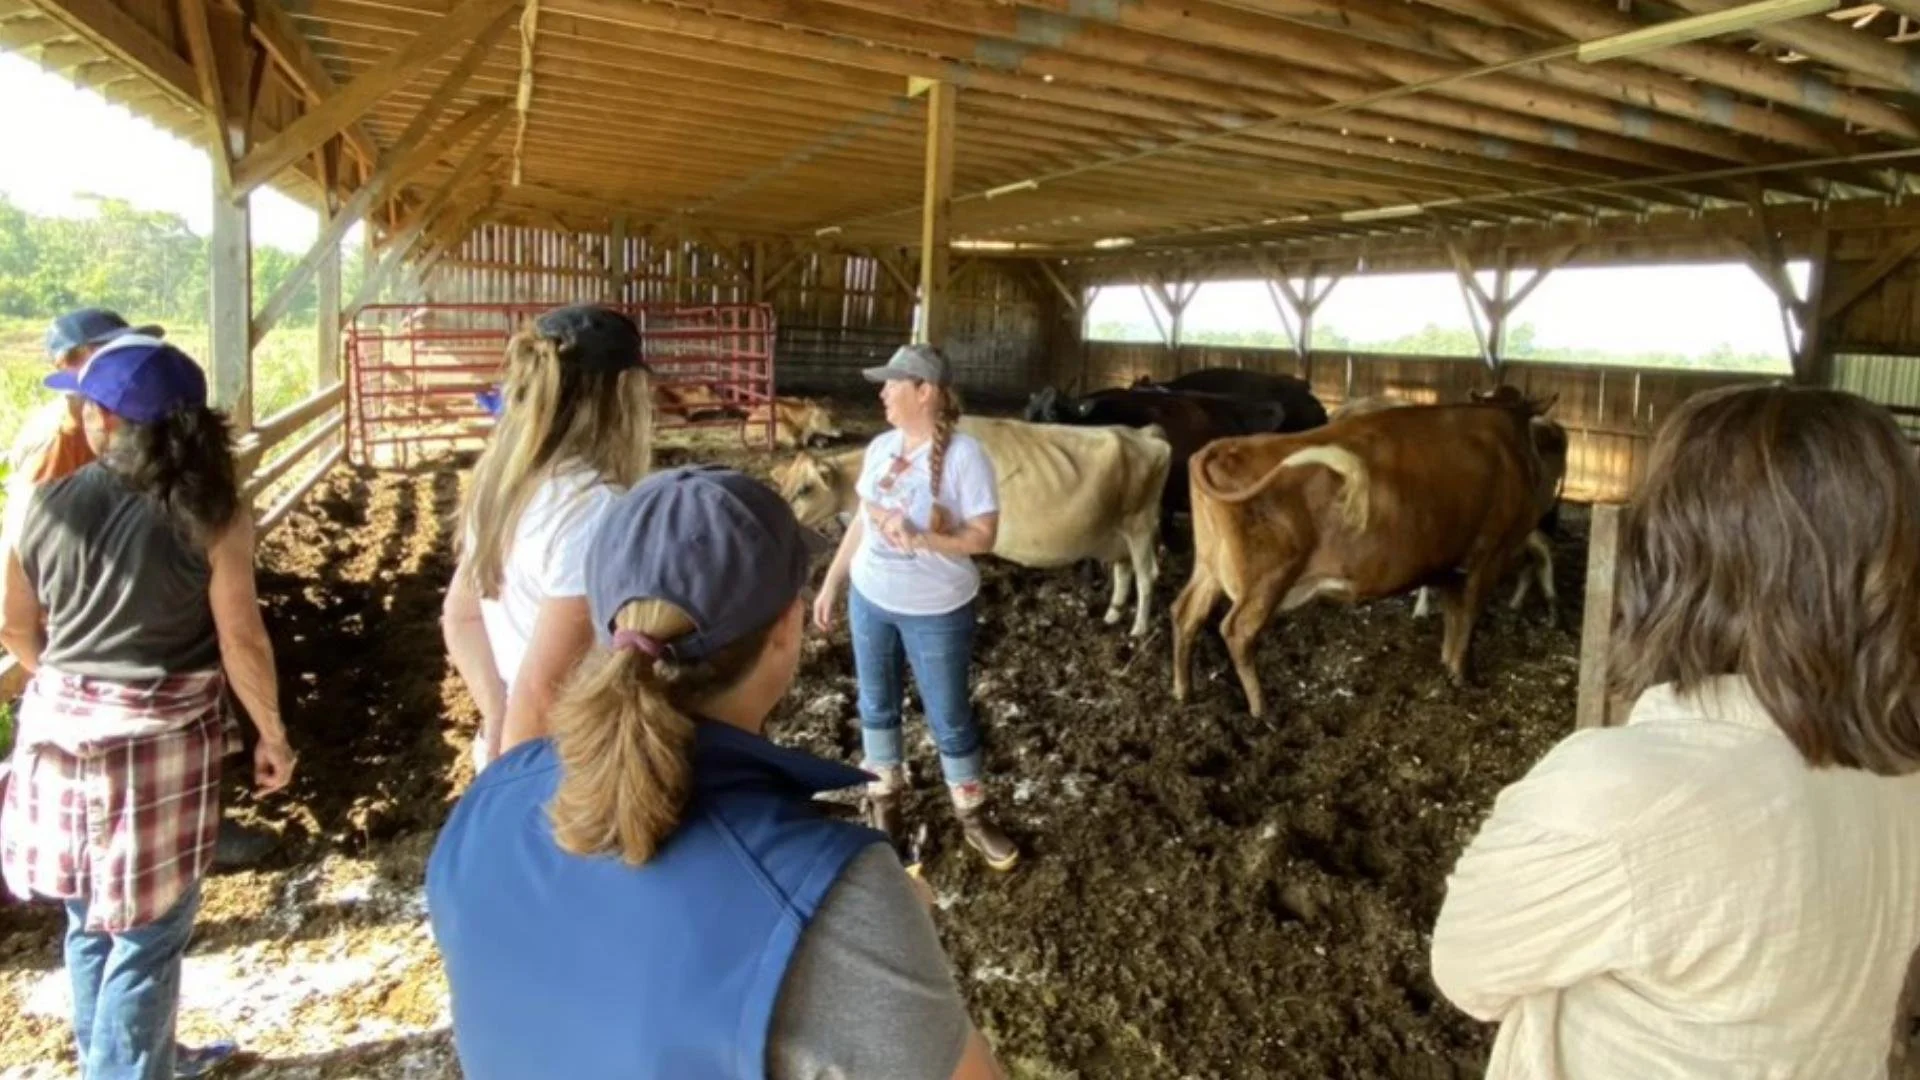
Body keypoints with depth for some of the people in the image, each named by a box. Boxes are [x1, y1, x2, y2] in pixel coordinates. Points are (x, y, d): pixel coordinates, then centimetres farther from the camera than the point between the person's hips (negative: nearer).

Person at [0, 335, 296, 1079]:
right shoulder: (211, 513, -15)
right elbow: (241, 640, -13)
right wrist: (272, 734, -1)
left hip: (63, 730, 5)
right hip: (162, 738, -5)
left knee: (90, 918, 21)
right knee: (147, 931, 8)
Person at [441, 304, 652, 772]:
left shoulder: (500, 483, 2)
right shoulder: (594, 508, -24)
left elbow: (460, 617, 12)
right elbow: (542, 686, -25)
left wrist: (498, 719, 6)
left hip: (517, 759, 8)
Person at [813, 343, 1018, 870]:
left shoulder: (964, 455, -19)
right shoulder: (881, 446, -1)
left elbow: (983, 536, -18)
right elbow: (862, 520, 8)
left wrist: (922, 539, -32)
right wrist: (831, 584, 10)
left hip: (936, 612, -5)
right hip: (870, 599, 6)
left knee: (949, 716, 8)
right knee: (876, 703, 18)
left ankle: (972, 814, 28)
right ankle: (885, 796, 39)